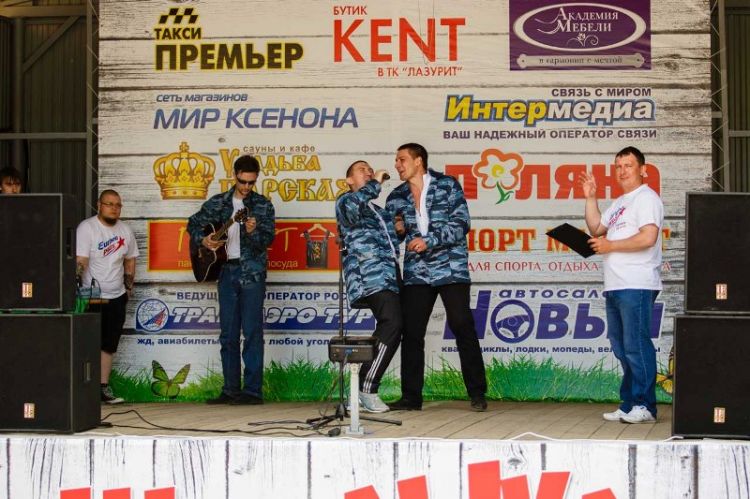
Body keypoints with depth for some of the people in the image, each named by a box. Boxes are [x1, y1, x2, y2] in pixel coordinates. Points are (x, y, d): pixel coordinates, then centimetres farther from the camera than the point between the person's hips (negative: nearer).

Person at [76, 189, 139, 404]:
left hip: (116, 297, 6)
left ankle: (103, 387, 14)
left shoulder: (125, 230, 8)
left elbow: (130, 259, 20)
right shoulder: (86, 228, -12)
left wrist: (129, 287, 15)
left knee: (109, 346, 8)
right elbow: (80, 262, -20)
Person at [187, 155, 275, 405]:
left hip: (252, 273, -4)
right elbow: (193, 223, 19)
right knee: (228, 334, 6)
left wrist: (253, 232, -29)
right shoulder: (218, 203, 9)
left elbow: (268, 238, -9)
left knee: (252, 332, -7)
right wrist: (203, 239, 0)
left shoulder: (263, 205, 0)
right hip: (226, 272, 4)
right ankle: (230, 390, 11)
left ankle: (252, 390, -5)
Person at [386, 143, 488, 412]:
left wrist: (430, 240, -17)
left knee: (463, 327, -5)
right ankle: (411, 396, 8)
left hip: (451, 269, -4)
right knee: (411, 332, 1)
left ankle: (477, 393, 2)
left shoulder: (448, 185, -1)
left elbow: (461, 224, -9)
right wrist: (397, 231, -1)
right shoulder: (396, 197, 12)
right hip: (416, 273, 4)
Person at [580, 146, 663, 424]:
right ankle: (629, 405, 16)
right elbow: (596, 229, 23)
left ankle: (644, 406, -7)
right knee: (622, 348, 10)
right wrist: (590, 199, 14)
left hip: (636, 286, -10)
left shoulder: (646, 198, -6)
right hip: (615, 286, 10)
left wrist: (610, 246, -10)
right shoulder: (620, 203, 24)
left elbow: (647, 238, -18)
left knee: (636, 346, -10)